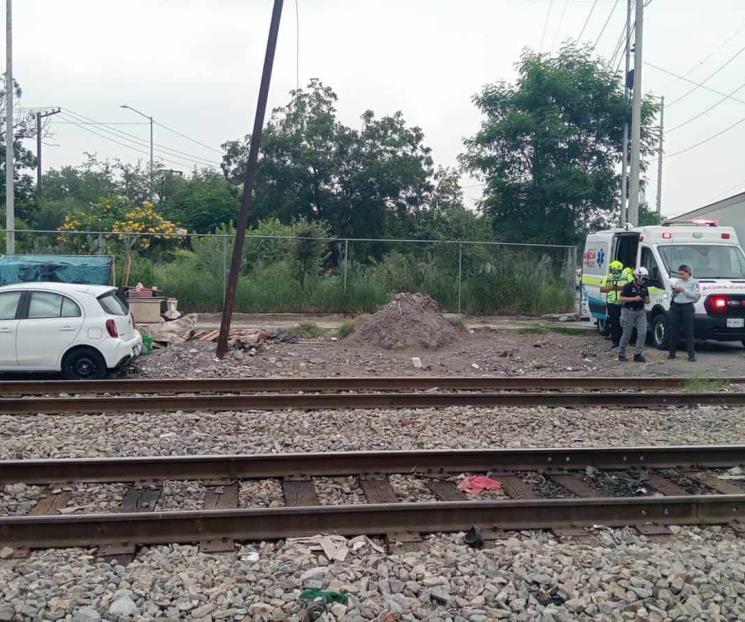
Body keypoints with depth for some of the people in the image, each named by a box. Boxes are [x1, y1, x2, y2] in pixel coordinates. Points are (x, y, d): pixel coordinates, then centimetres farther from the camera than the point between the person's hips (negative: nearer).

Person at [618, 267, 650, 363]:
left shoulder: (644, 288, 10)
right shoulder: (628, 286, -9)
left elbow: (647, 299, 20)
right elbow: (621, 298, -13)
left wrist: (647, 300, -4)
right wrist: (634, 298, -21)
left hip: (641, 312, 5)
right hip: (629, 312, -5)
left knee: (642, 333, -7)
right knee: (626, 335, 2)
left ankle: (638, 354, 0)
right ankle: (621, 354, 17)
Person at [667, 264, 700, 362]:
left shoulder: (694, 282, 2)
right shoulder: (677, 282, 16)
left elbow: (695, 295, -11)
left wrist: (684, 290, -15)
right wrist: (674, 292, -1)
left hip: (687, 307, -5)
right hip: (675, 306, 5)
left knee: (688, 331, -5)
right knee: (673, 330, 5)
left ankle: (691, 354, -2)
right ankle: (671, 352, 13)